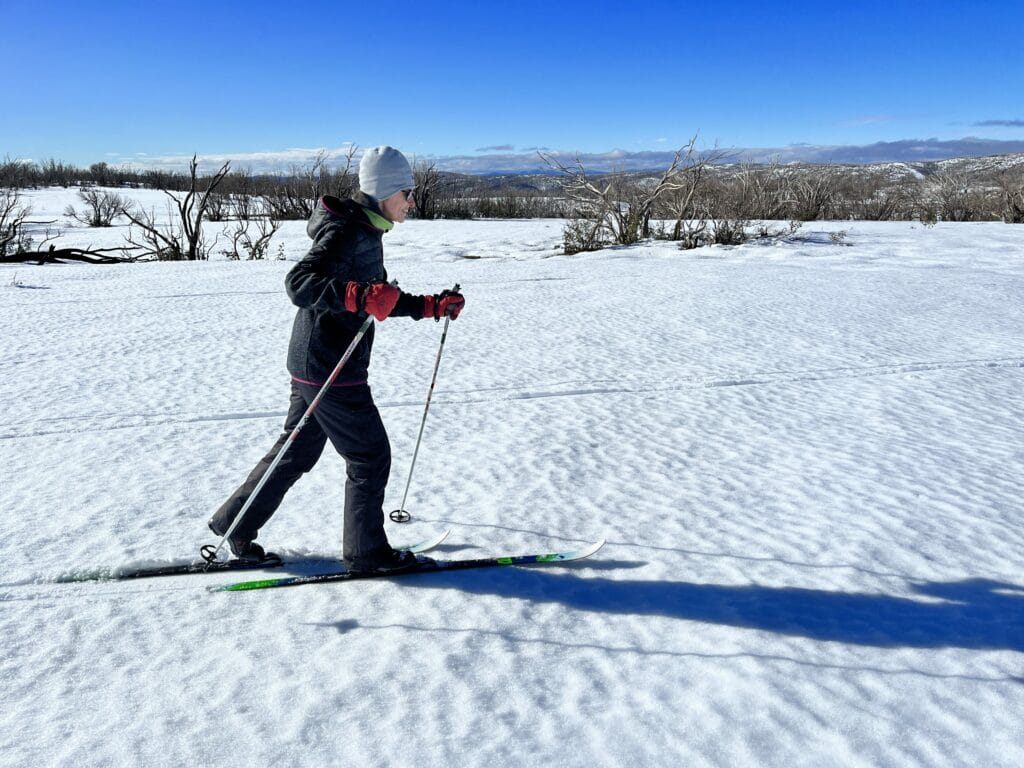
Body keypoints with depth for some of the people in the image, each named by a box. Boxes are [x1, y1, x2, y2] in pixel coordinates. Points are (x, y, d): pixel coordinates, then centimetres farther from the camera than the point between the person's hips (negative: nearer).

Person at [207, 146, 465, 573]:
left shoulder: (365, 232, 14)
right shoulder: (346, 233, -18)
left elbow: (382, 300, 22)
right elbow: (299, 282, -32)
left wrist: (431, 306, 13)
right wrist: (357, 296, -46)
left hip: (313, 365, 10)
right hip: (331, 372, -10)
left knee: (297, 451, 19)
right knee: (370, 457, 3)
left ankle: (235, 522, 31)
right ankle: (366, 551, 18)